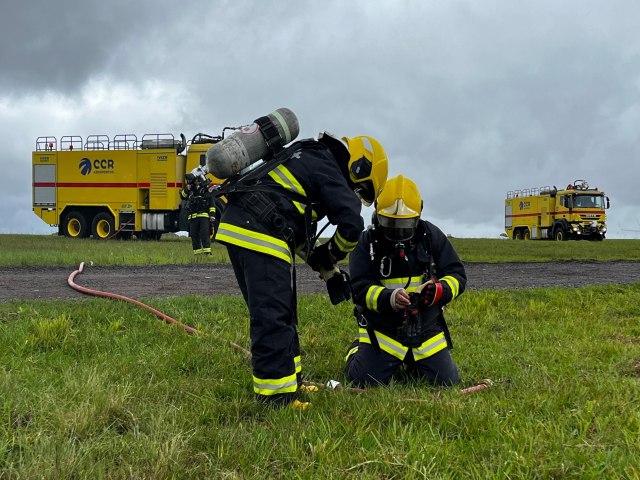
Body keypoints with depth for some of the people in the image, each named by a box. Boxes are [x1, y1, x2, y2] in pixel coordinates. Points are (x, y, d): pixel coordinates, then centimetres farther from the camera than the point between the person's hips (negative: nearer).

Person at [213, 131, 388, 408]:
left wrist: (325, 268, 26)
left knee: (280, 314, 18)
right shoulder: (328, 170, -1)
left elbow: (297, 229, 31)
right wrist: (330, 258, 7)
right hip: (259, 236, -10)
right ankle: (277, 398, -11)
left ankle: (288, 382, 26)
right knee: (273, 317, -10)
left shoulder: (308, 159, 28)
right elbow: (352, 225, -13)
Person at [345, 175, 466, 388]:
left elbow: (457, 276, 0)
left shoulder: (431, 236, 1)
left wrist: (438, 291, -23)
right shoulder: (366, 242, -5)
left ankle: (410, 363, 27)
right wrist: (388, 298, -32)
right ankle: (356, 352, 23)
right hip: (382, 328, -2)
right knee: (365, 381, -15)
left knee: (447, 381, -5)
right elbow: (359, 288, -12)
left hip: (427, 328, 2)